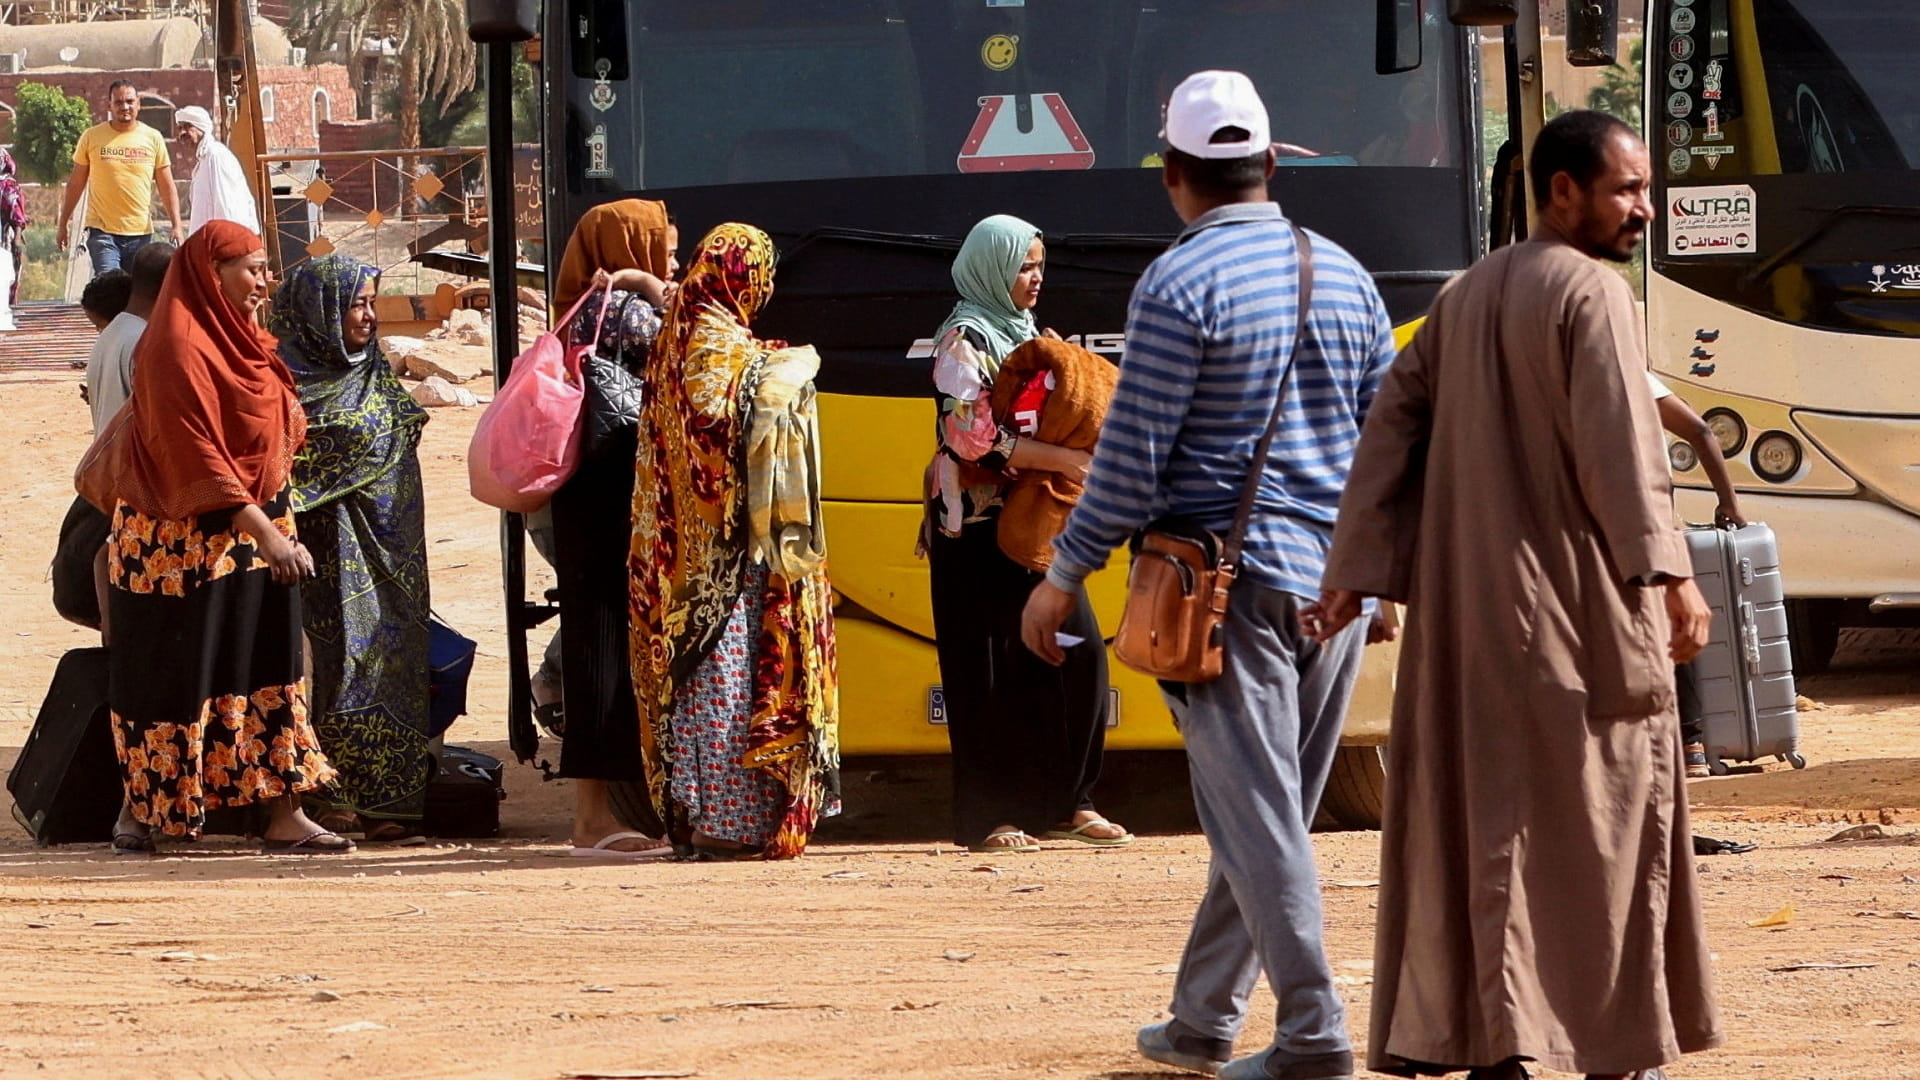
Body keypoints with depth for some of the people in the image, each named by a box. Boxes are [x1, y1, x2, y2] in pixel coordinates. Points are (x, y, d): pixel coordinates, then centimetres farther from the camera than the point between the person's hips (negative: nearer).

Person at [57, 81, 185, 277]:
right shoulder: (91, 137, 2)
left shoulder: (153, 138, 5)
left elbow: (167, 189, 7)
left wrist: (176, 226, -3)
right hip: (102, 232, -2)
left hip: (141, 233, 3)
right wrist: (64, 225, 8)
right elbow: (76, 184, 9)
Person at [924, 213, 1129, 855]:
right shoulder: (964, 342, -7)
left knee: (1078, 648, -2)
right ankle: (987, 819, -2)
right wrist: (1061, 460, -21)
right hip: (979, 529, -8)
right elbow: (973, 436, -18)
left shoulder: (1025, 335, 18)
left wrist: (1081, 456, 5)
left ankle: (1066, 803, 5)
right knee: (992, 670, -6)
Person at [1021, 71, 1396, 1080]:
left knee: (1257, 813, -4)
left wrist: (1064, 577, -2)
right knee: (1260, 811, 14)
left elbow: (1133, 458, -12)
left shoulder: (1181, 286, -11)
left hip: (1231, 578, -6)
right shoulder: (1344, 275, 9)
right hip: (1336, 582, 6)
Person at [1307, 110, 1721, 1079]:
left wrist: (1356, 573, 8)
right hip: (1579, 604, -7)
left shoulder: (1464, 299, 14)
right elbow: (1619, 451, -19)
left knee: (1485, 818, 7)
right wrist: (1669, 574, -22)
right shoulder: (1590, 294, -10)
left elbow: (1392, 429, 10)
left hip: (1466, 604, 7)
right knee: (1601, 816, 1)